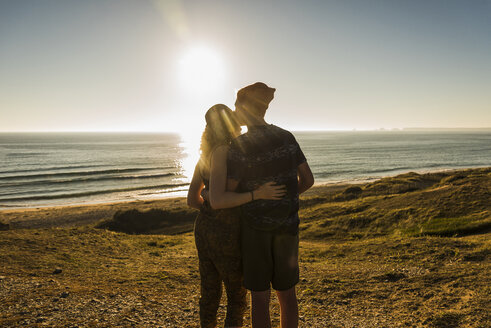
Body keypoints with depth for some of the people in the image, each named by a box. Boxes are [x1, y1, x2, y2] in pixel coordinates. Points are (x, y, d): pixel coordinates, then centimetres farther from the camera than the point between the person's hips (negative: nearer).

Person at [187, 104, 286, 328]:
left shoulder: (205, 156, 8)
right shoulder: (222, 152, -17)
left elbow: (192, 199, 12)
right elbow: (217, 198, -26)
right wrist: (258, 194, -28)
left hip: (204, 227, 8)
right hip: (225, 233, -8)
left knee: (210, 293, 20)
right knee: (237, 297, 9)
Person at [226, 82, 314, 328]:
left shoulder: (239, 145, -14)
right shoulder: (287, 137, 1)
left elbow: (230, 192, -10)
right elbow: (308, 180, 4)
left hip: (255, 226, -4)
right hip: (287, 225, 5)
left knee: (259, 295, 8)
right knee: (286, 292, 17)